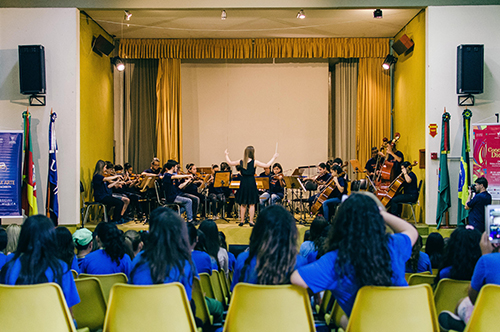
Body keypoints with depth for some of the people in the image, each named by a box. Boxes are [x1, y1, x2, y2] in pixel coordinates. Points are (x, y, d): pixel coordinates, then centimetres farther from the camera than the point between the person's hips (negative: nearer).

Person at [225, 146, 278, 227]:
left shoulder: (241, 162, 1)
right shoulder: (254, 162, -8)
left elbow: (229, 163, 15)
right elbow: (267, 165, -7)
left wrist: (227, 155, 32)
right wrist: (274, 157, 5)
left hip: (243, 183, 3)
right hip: (251, 183, -3)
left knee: (243, 204, 13)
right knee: (252, 204, 3)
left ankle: (242, 221, 17)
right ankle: (251, 221, 2)